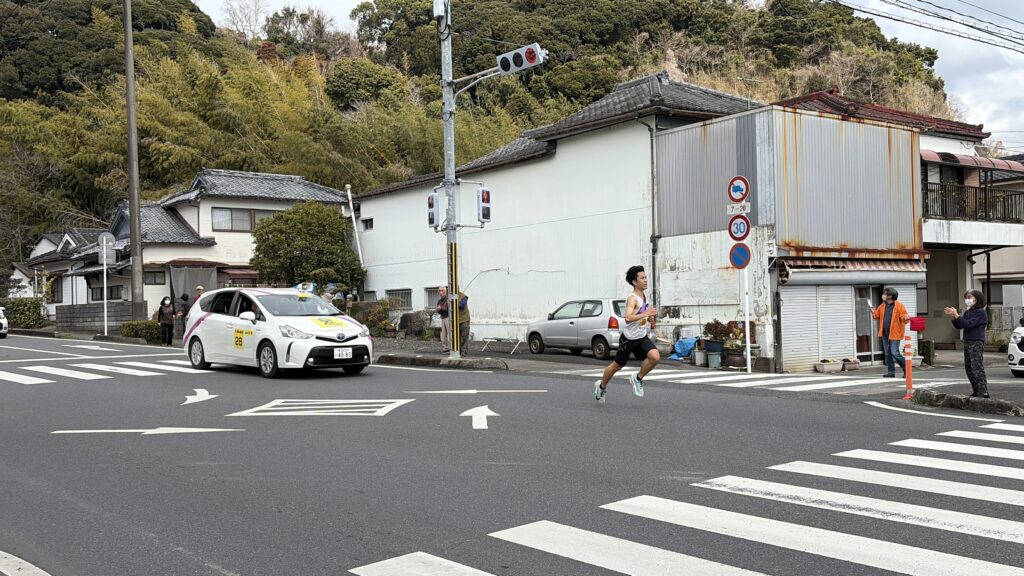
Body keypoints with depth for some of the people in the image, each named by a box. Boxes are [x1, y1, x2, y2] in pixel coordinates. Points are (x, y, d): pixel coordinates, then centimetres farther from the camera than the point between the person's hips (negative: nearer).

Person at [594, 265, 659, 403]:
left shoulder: (645, 294, 4)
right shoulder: (632, 298, -22)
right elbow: (628, 318, -38)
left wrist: (649, 318, 7)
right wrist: (646, 314, -35)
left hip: (642, 337, 6)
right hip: (629, 338, -6)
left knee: (655, 357, -19)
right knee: (617, 365, 9)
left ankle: (638, 379, 4)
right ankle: (601, 386, 35)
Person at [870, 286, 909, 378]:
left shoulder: (899, 305, -8)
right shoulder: (882, 306, 11)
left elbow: (904, 317, -10)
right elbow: (877, 315, 17)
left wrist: (906, 318, -32)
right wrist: (873, 313, -5)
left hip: (894, 333, -7)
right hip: (885, 333, 7)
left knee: (895, 353, -12)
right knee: (888, 354, 9)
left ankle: (906, 369, 4)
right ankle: (891, 372, 16)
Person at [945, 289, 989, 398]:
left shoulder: (981, 312, -9)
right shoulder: (967, 312, 15)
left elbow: (969, 324, -20)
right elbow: (959, 326, 14)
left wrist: (956, 315, -19)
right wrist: (953, 317, -1)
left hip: (976, 343, -8)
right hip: (967, 342, 8)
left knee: (977, 368, -11)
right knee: (968, 368, 8)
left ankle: (983, 392, -10)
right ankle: (976, 391, 15)